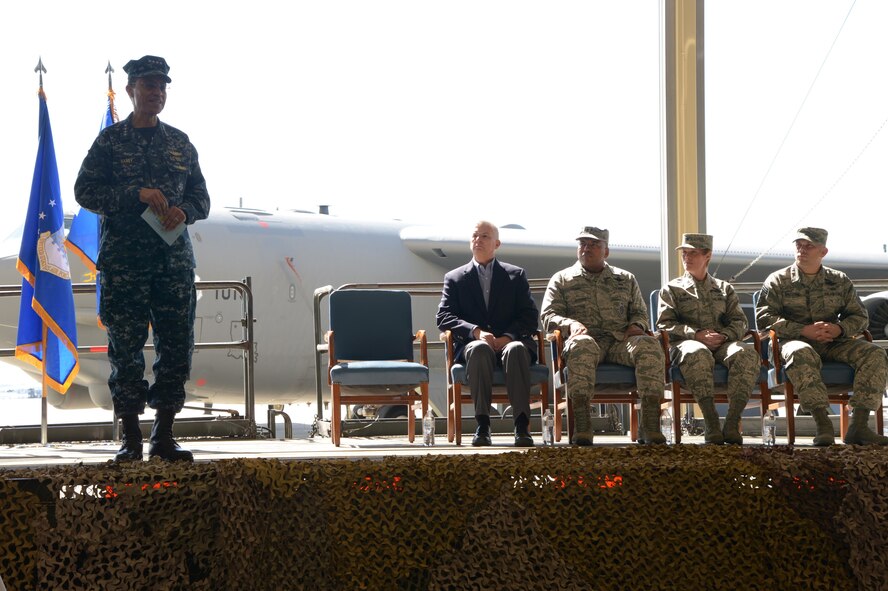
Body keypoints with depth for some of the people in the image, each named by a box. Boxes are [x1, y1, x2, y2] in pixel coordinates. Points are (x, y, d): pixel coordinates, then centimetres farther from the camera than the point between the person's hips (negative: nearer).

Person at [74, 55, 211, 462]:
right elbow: (85, 191, -4)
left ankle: (164, 436, 11)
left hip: (174, 259, 3)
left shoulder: (180, 143, 13)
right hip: (123, 261, -3)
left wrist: (183, 210, -8)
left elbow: (202, 199, 15)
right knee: (125, 349, -1)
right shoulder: (110, 141, 3)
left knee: (177, 345, 1)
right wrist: (137, 194, -15)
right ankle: (131, 439, 6)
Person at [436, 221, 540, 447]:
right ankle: (482, 425, -42)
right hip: (473, 343, 0)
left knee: (516, 349, -37)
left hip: (510, 342, 0)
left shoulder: (516, 275, 18)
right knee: (480, 349, -38)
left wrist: (508, 337, -12)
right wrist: (475, 331, -15)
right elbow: (443, 317, 4)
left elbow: (529, 317, 8)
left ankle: (522, 426, -43)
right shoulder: (454, 278, 18)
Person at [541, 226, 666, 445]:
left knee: (650, 345, -32)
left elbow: (640, 312, 24)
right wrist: (571, 324, -12)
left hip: (620, 340, 2)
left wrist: (635, 325, -1)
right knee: (582, 345, -42)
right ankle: (582, 426, -50)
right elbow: (548, 316, 10)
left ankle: (650, 425, -37)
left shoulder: (626, 279, 27)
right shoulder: (561, 280, 20)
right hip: (587, 337, -2)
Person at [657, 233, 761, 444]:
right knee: (697, 354, -42)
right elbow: (665, 324, 6)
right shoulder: (672, 289, 20)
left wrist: (724, 335, -9)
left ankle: (732, 422, -38)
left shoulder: (724, 289, 26)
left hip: (722, 343, 2)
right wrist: (696, 334, -11)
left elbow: (740, 322, 15)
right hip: (686, 343, -2)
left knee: (747, 355, -34)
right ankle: (711, 422, -46)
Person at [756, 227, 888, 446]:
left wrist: (840, 328, -9)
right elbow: (764, 317, -4)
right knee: (801, 353, -41)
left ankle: (859, 425, -29)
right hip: (796, 340, -3)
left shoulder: (840, 281, 15)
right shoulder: (778, 280, 7)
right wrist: (804, 330, -15)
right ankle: (823, 425, -47)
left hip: (835, 343, 3)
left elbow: (860, 316, 16)